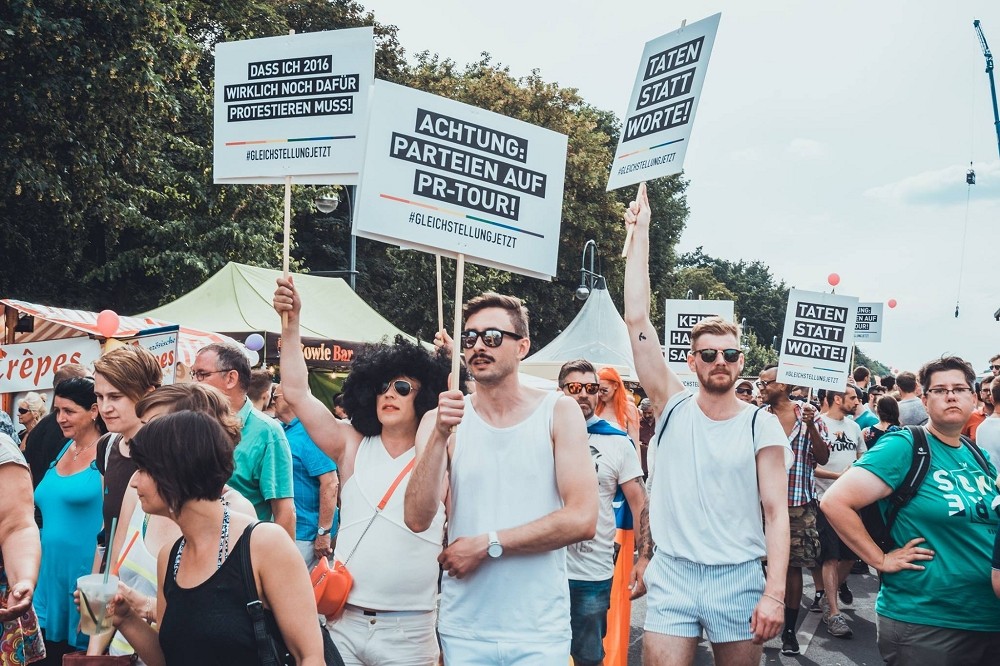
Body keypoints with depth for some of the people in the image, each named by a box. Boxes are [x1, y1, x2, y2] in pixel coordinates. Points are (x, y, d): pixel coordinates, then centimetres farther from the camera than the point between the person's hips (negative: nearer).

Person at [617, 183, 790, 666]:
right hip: (671, 575, 0)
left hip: (740, 577, 0)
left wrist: (774, 593, -14)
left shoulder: (762, 425, -1)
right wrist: (641, 232, -5)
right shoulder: (673, 408, 1)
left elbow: (775, 512, -3)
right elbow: (637, 319, -5)